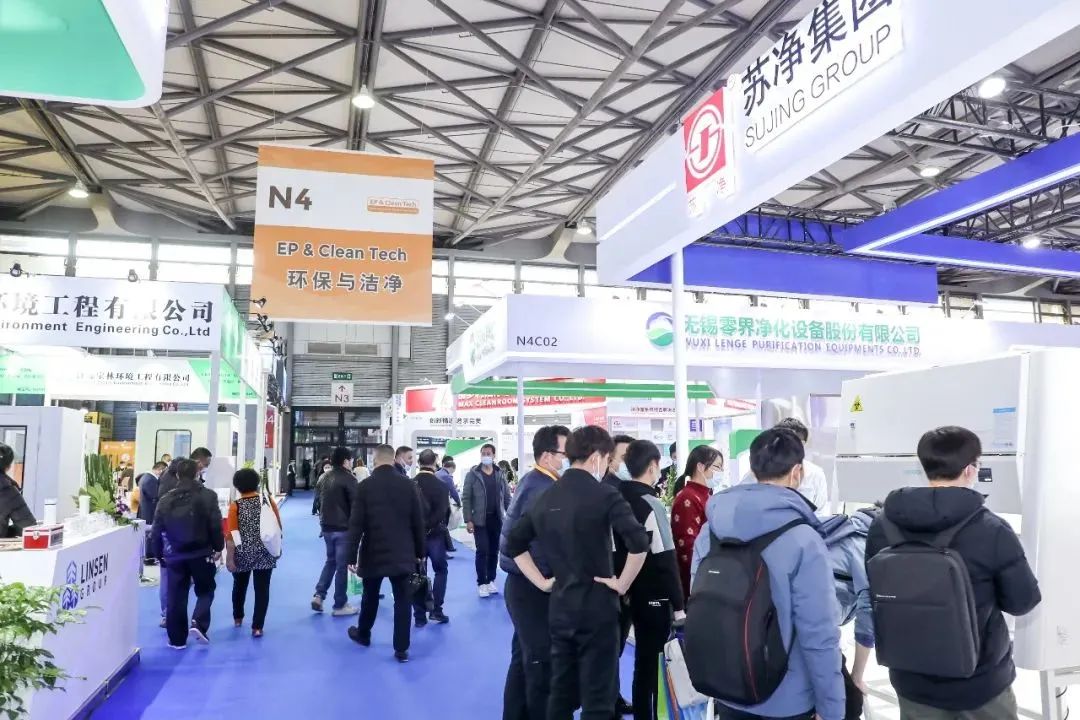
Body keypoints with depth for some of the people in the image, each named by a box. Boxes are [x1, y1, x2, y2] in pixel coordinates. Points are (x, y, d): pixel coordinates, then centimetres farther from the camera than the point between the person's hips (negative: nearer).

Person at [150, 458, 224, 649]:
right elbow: (216, 526, -9)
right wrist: (218, 547, 5)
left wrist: (158, 554, 17)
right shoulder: (208, 496, -8)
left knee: (176, 597, 11)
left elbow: (156, 531, 4)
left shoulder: (165, 499, 1)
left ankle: (177, 639, 16)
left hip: (174, 556, 2)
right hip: (201, 554, -2)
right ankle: (199, 624, -6)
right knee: (205, 591, 15)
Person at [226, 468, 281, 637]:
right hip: (265, 553, 0)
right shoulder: (268, 500, -4)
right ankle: (257, 627, 1)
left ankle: (238, 618, 37)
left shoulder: (235, 505, -9)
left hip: (242, 553, 0)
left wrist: (229, 558, -8)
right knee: (262, 589, 3)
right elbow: (278, 527, 1)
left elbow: (232, 535, -12)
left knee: (239, 586, 22)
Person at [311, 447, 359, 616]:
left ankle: (319, 595, 12)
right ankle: (339, 605, 8)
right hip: (343, 528, -7)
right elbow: (356, 506, -15)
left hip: (327, 526, 7)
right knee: (342, 565, 1)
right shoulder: (349, 479, -14)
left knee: (330, 561, 22)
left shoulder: (324, 478, 9)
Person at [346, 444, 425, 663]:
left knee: (370, 597, 20)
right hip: (402, 553, 0)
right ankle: (401, 648, 5)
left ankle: (363, 634, 40)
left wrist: (352, 555, -2)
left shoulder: (365, 486, -8)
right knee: (403, 600, 5)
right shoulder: (408, 484, -5)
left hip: (373, 552, 0)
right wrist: (419, 551, 9)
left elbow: (356, 524, -9)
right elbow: (418, 521, -1)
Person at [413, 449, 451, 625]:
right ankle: (436, 610, 5)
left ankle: (420, 615, 11)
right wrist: (431, 527, -1)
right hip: (435, 535, -2)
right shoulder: (441, 486, -11)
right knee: (441, 570, 14)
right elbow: (444, 512, -15)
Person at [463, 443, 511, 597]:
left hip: (497, 519, 3)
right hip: (480, 520, -3)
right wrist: (468, 520, -11)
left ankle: (491, 581, 20)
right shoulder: (473, 474, -4)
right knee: (482, 551, -3)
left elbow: (507, 497, 8)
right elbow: (466, 498, -5)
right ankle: (482, 583, 6)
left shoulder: (500, 474, 5)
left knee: (494, 551, 9)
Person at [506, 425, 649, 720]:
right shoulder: (604, 494, -13)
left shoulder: (546, 497, 6)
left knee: (560, 691, 18)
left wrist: (542, 582, 11)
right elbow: (639, 543, -25)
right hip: (597, 607, -6)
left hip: (559, 607, 6)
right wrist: (622, 583, -12)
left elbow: (514, 543, 13)